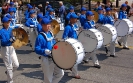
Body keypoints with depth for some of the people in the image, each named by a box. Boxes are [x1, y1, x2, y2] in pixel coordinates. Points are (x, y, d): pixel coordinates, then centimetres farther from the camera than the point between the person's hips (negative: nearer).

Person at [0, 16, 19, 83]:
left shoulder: (11, 29, 7)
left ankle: (8, 72, 36)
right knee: (9, 66, 1)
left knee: (16, 65, 7)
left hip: (12, 48, 6)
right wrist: (9, 40, -39)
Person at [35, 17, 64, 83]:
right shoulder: (40, 37, -18)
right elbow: (37, 49, -21)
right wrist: (46, 51, -35)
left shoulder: (50, 33, 7)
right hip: (46, 60, -7)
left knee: (60, 73, 13)